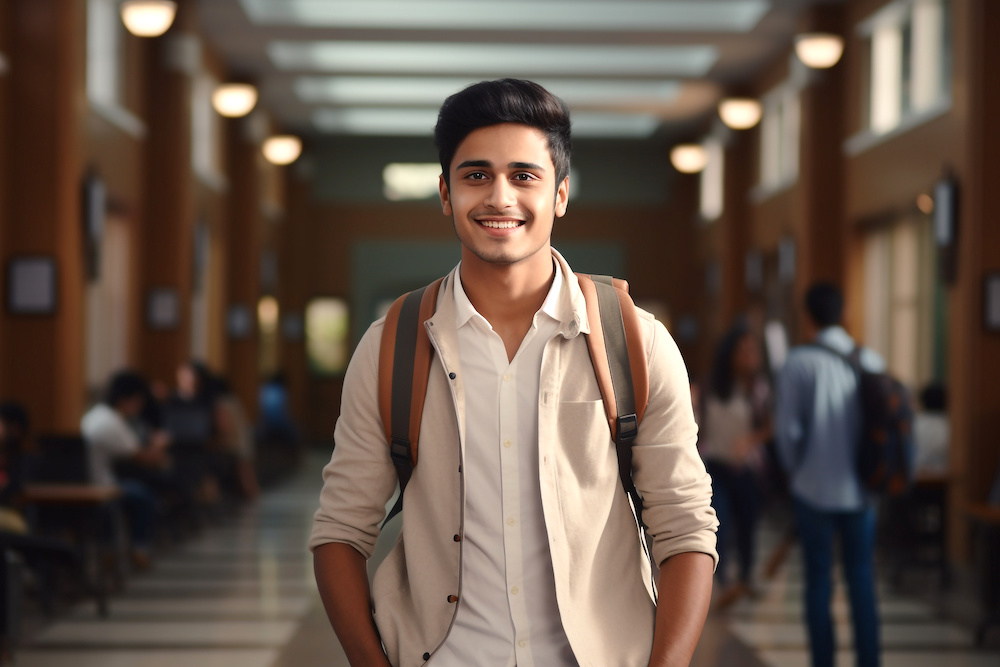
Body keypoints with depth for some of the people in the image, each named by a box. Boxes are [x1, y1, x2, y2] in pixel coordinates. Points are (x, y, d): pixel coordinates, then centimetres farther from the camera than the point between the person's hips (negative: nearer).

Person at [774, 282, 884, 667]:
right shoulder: (870, 361, -1)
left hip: (814, 488, -2)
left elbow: (787, 426, -10)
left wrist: (794, 469, 7)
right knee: (862, 580, 11)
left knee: (818, 581, 7)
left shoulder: (799, 362, -10)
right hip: (859, 488, 2)